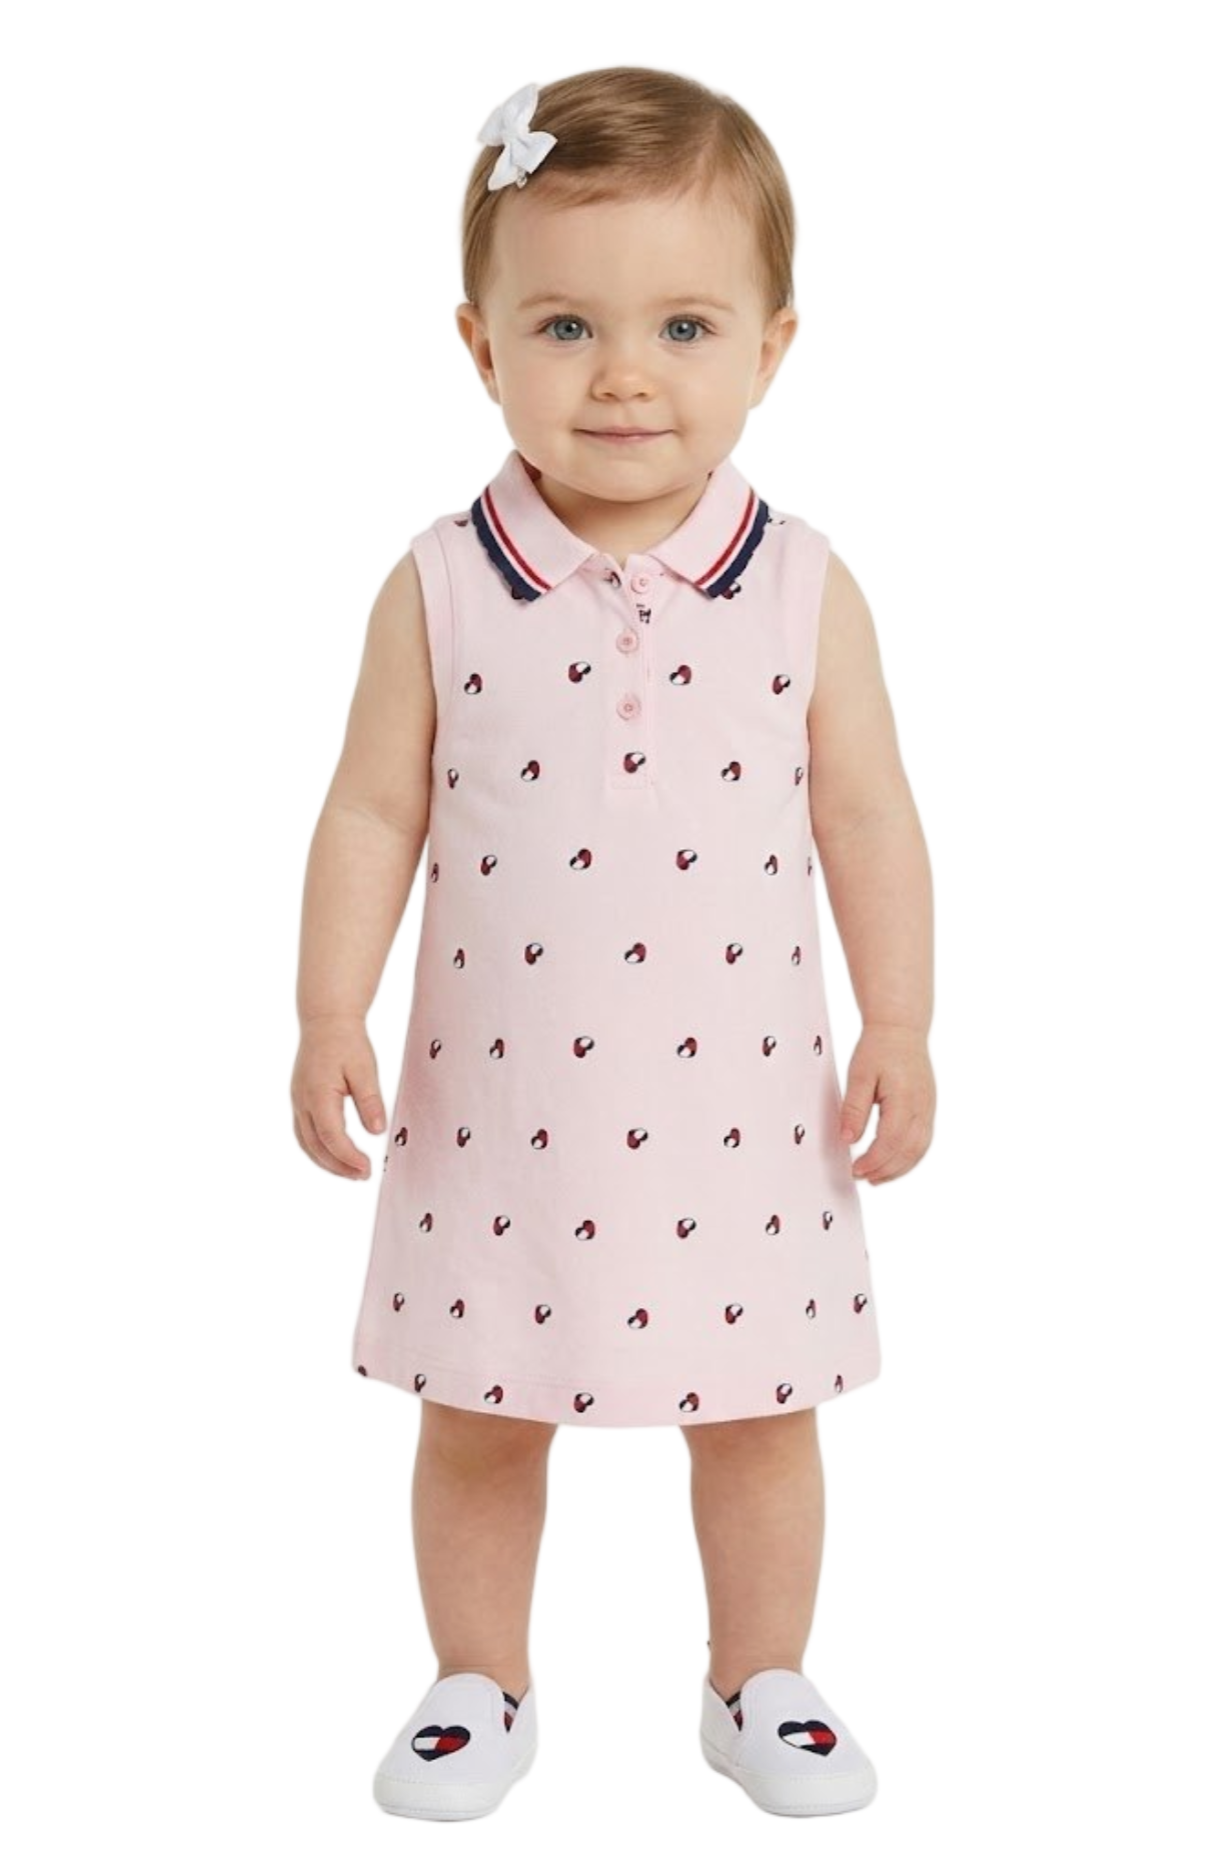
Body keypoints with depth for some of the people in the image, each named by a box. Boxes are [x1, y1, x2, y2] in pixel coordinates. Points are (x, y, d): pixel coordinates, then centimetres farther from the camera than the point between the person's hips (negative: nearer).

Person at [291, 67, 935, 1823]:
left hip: (737, 1097, 1)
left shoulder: (806, 590, -5)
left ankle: (760, 1687, 35)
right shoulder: (439, 592, -7)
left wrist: (899, 1034, -1)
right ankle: (481, 1691, 34)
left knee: (762, 1411, 14)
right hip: (499, 1099, 0)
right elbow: (374, 814, -2)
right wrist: (331, 1019, -8)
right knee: (478, 1417, 13)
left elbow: (866, 820, 0)